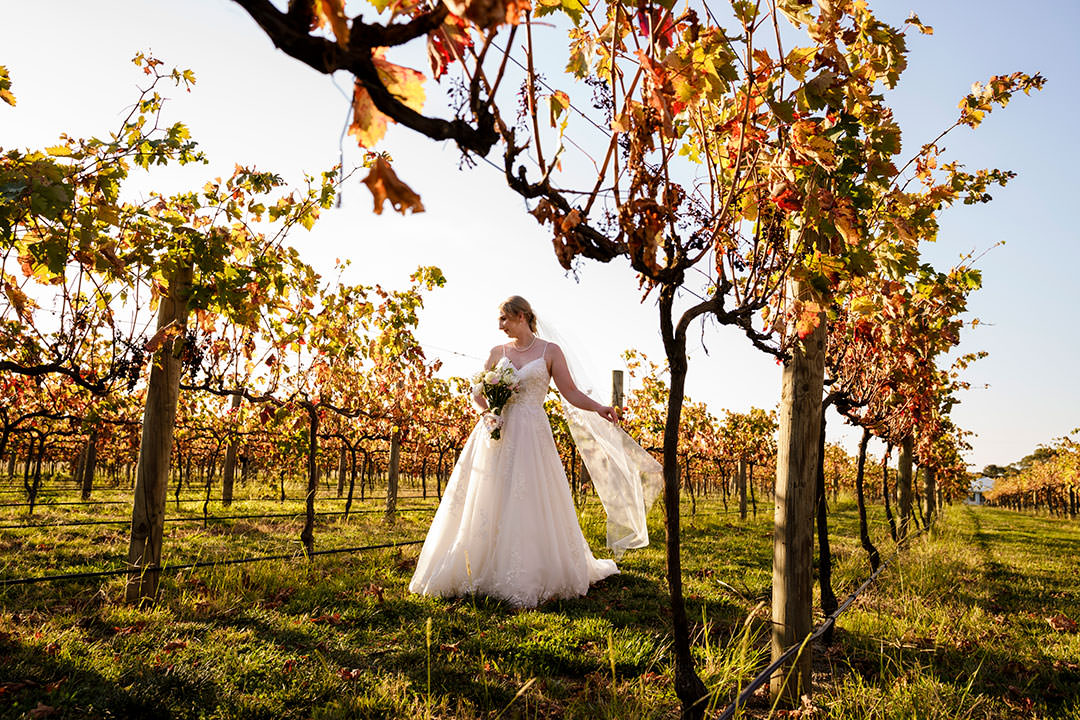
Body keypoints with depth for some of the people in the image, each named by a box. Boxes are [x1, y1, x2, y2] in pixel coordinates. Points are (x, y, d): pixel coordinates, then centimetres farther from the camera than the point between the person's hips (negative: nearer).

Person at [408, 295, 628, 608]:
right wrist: (488, 399, -4)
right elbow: (478, 391, 19)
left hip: (530, 434, -3)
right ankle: (483, 571, 10)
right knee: (486, 503, 1)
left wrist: (598, 408, -16)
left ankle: (526, 578, 4)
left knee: (528, 505, -6)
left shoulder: (550, 351, 5)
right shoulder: (497, 352, 14)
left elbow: (570, 391, 0)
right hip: (495, 432, 3)